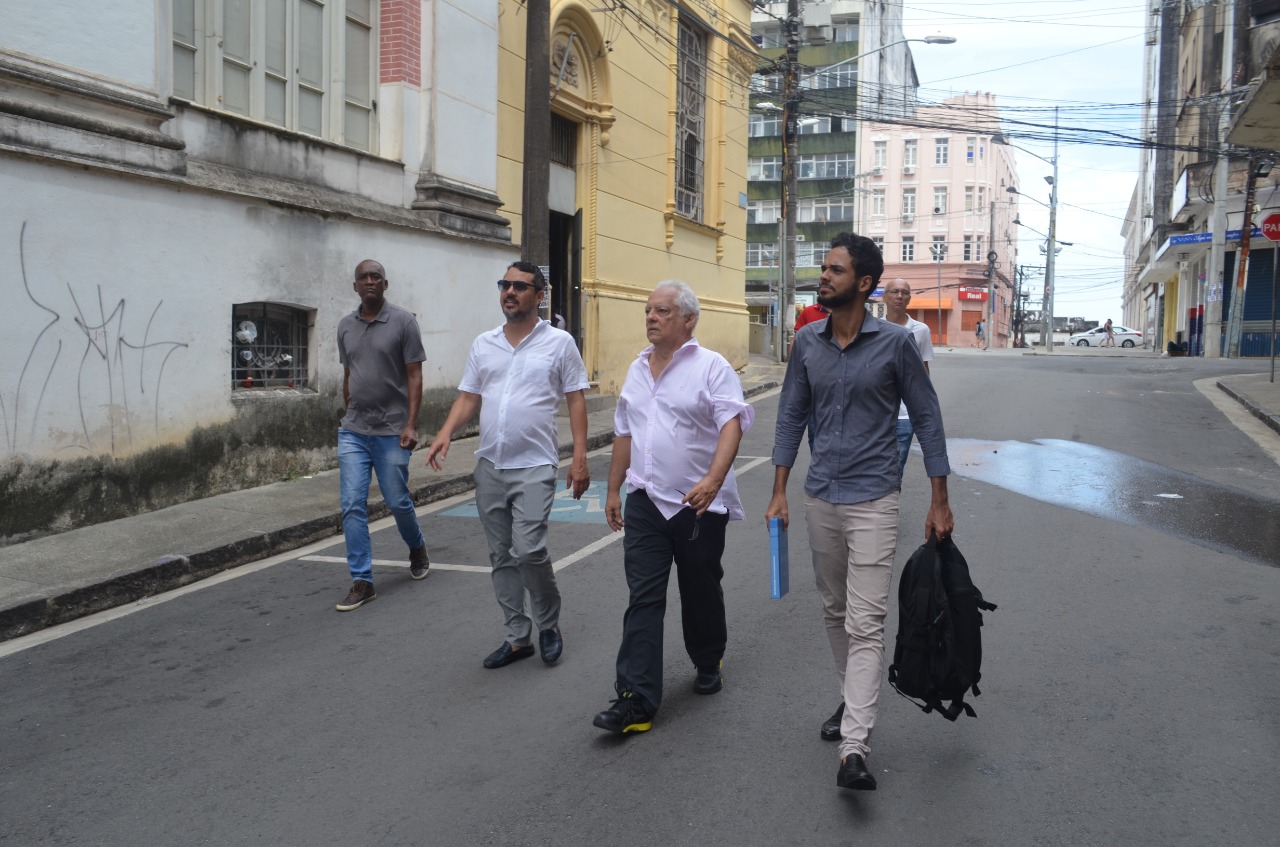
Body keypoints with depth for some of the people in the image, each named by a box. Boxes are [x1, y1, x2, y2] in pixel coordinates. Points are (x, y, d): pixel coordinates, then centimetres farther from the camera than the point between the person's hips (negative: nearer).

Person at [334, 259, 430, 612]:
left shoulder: (403, 321, -5)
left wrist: (411, 424, -14)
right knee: (352, 506, -2)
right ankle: (362, 582, 4)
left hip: (391, 431, -4)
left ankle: (417, 548, 36)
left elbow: (414, 375, -7)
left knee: (397, 501, 6)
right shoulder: (345, 325, 9)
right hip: (353, 432, 4)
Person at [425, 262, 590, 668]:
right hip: (489, 466, 5)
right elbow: (468, 397, 12)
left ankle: (548, 624, 11)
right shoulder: (483, 344, 11)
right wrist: (446, 433, -6)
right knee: (501, 556, 9)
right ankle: (518, 638, 22)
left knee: (528, 550, -15)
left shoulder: (559, 342, -2)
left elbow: (576, 400, -2)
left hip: (534, 466, -5)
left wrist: (580, 458, -9)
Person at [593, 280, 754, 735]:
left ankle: (708, 664, 37)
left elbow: (731, 426, -20)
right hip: (645, 502, 4)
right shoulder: (638, 369, 12)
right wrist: (613, 490, 18)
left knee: (701, 593, 13)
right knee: (643, 600, -1)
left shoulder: (712, 367, -8)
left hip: (699, 504, -4)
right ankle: (636, 699, -1)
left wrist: (713, 480, -34)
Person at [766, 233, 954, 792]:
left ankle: (854, 749, -11)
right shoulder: (808, 345, 4)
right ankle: (852, 702, 36)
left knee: (865, 624, -9)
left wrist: (939, 502, -3)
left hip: (872, 501, -5)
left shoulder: (894, 344, -8)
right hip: (820, 498, 5)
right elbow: (791, 417, 10)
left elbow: (926, 418, -2)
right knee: (834, 611, 16)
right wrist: (779, 492, 5)